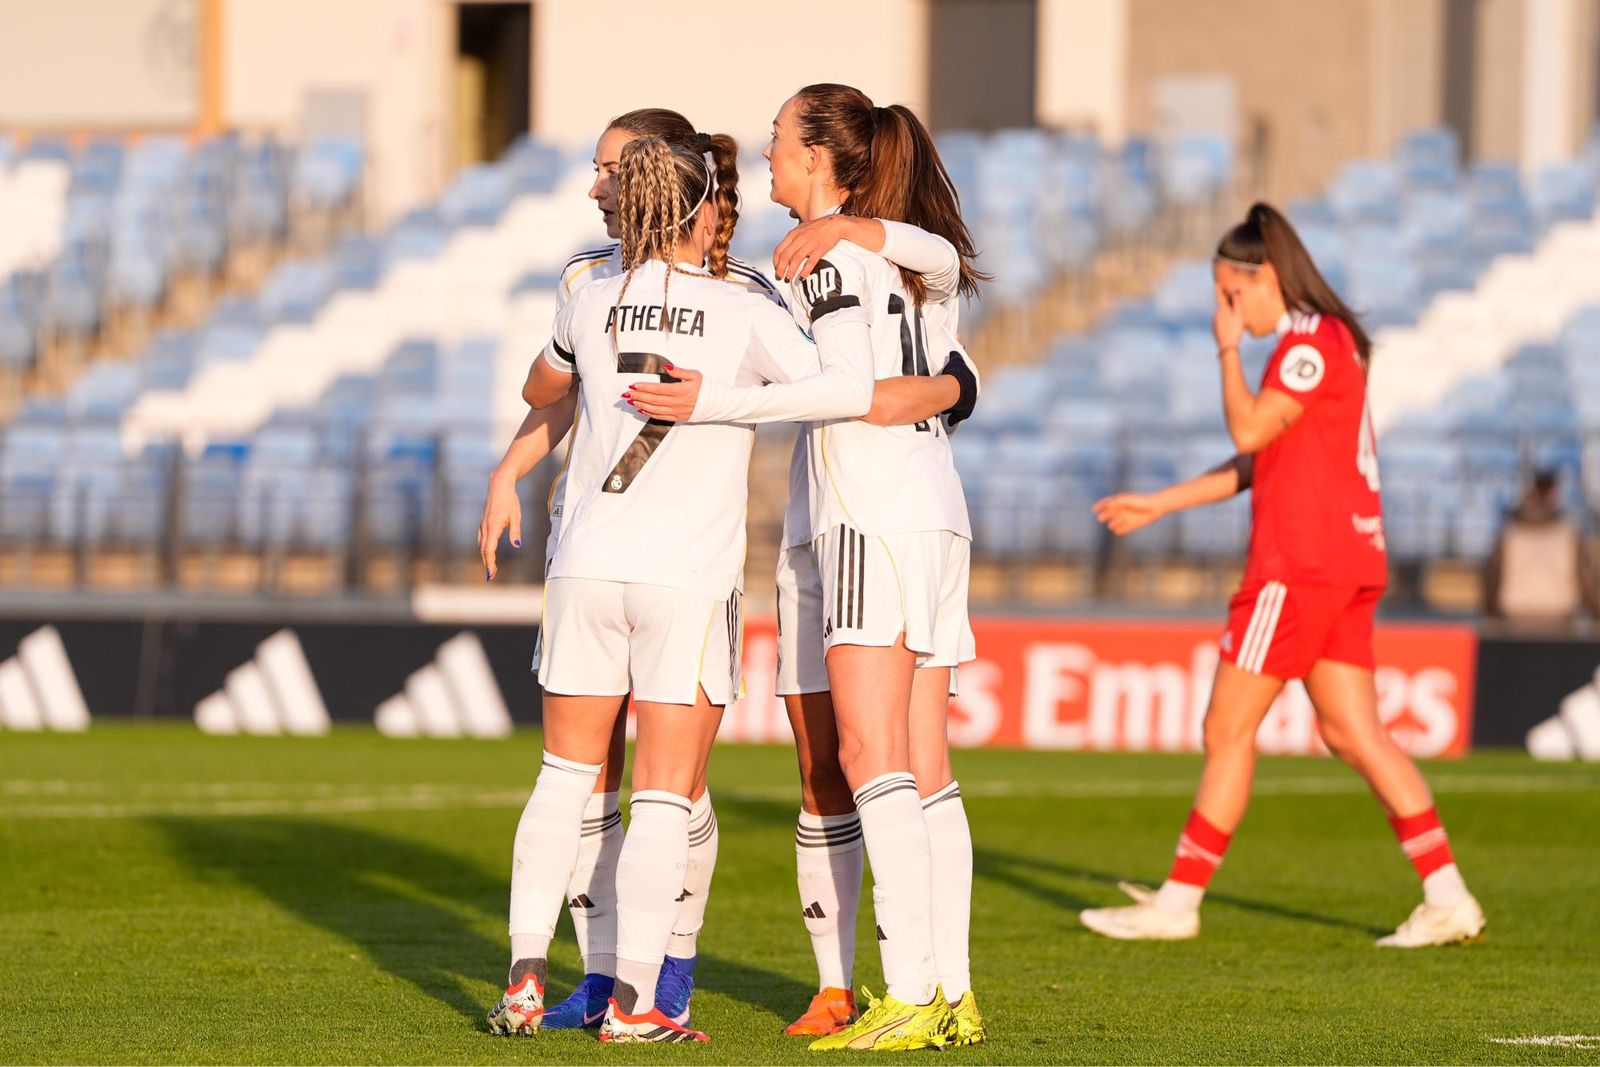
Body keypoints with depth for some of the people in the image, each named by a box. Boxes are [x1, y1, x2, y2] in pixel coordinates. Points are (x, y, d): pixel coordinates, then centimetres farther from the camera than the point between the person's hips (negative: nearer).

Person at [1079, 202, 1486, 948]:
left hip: (1302, 565, -10)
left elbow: (1250, 428, -17)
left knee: (1228, 727, -2)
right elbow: (1259, 463, 25)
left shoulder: (1314, 340, -11)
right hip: (1349, 560, 10)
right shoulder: (1323, 341, 20)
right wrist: (1158, 503, 25)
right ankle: (1447, 899, -2)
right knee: (1352, 732, 5)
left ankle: (1178, 902, 3)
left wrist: (1228, 351, -4)